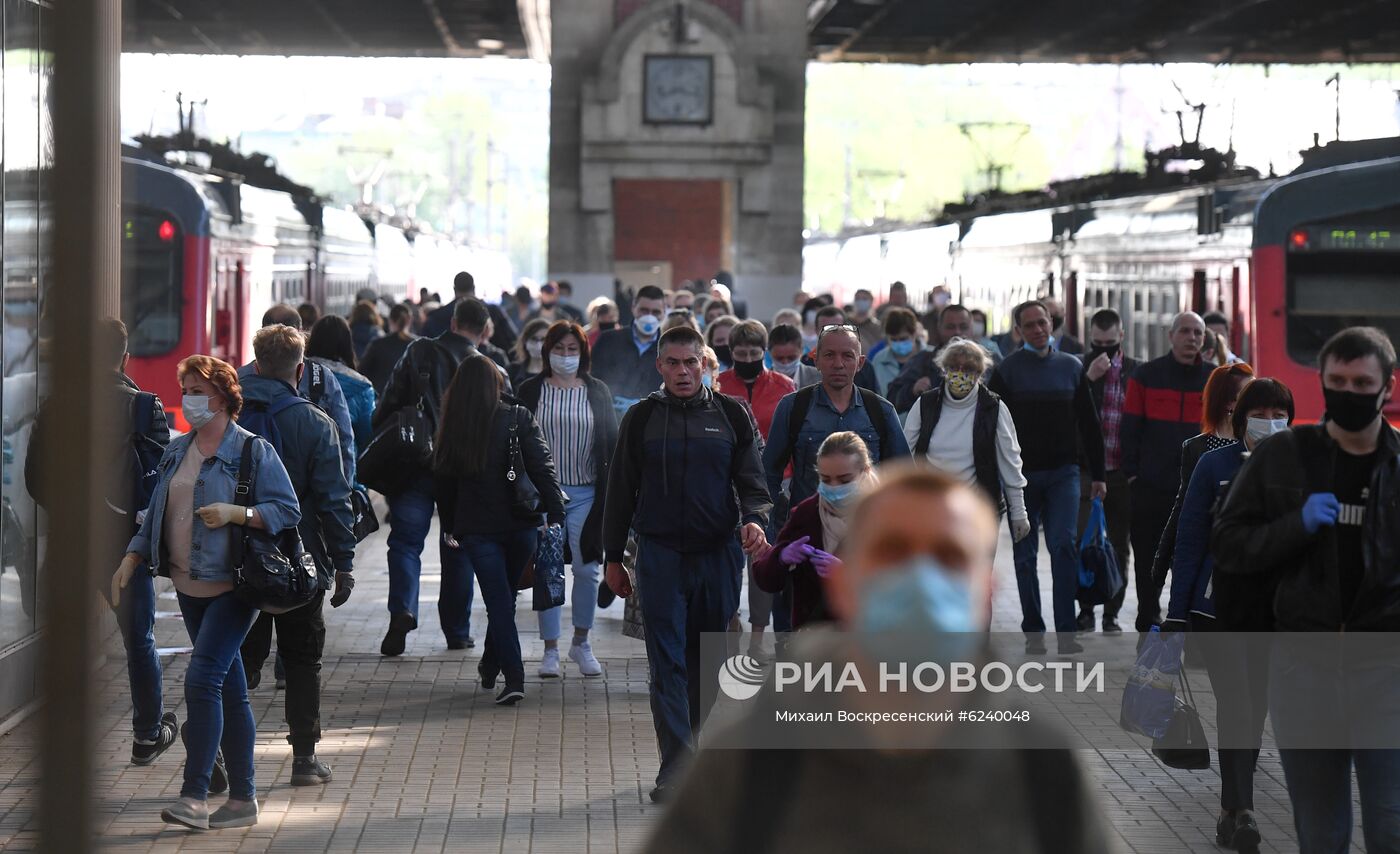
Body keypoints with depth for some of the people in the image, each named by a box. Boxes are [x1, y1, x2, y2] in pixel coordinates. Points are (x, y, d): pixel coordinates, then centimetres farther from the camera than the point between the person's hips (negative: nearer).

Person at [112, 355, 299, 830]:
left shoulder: (252, 451, -7)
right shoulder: (177, 452, 13)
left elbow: (289, 510, -9)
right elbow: (155, 517, 17)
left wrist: (236, 514, -21)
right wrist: (132, 559, 5)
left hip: (232, 588, -7)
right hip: (190, 587, 7)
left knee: (202, 678, -17)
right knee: (229, 690, 10)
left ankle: (194, 797, -16)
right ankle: (243, 800, 14)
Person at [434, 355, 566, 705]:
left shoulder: (452, 427, -1)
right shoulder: (518, 418, -6)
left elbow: (445, 480, 6)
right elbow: (542, 467, -12)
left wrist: (448, 526, 17)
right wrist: (555, 514, -11)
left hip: (477, 528, 0)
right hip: (520, 523, 0)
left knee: (499, 601, 1)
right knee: (505, 596, 19)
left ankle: (513, 677, -12)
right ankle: (491, 667, 31)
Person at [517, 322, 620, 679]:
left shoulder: (597, 391, 7)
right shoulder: (532, 391, 4)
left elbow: (611, 442, 9)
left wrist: (612, 489, 3)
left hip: (585, 494, 1)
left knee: (587, 570, -1)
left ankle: (581, 643, 16)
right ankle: (550, 650, 7)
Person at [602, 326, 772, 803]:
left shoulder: (730, 415, 7)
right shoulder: (641, 419, 7)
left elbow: (751, 481, 7)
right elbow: (621, 491, 11)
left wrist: (754, 519, -14)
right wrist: (614, 559, 9)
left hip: (719, 553, 1)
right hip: (660, 553, -1)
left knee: (709, 662, 9)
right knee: (668, 663, -6)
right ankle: (675, 769, -8)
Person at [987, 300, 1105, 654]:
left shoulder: (1071, 368, 9)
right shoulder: (1007, 370, 0)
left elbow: (1089, 424, 13)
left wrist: (1097, 474, 10)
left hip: (1063, 472, 1)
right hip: (1021, 475, -1)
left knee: (1064, 544, -11)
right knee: (1025, 554, 4)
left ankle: (1066, 630, -11)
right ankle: (1033, 631, 13)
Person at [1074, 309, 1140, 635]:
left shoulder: (1136, 372, 5)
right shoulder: (1078, 368, 2)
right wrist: (1089, 378, -18)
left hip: (1123, 472, 1)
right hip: (1086, 471, -1)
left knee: (1118, 546, 6)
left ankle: (1111, 613, 14)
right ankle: (1086, 609, 9)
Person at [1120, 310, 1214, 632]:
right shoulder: (1146, 375, 1)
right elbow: (1130, 428, 2)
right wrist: (1131, 471, -4)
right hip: (1150, 484, -1)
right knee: (1148, 557, 6)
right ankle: (1149, 620, 16)